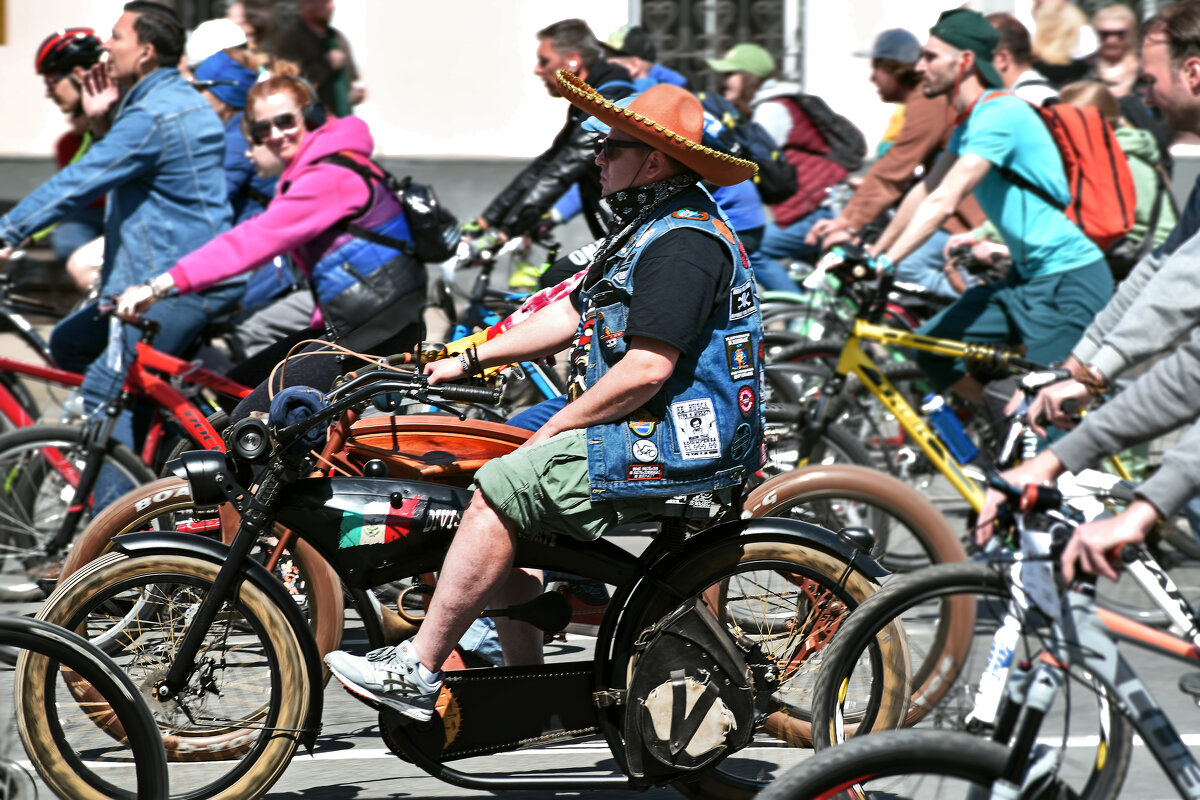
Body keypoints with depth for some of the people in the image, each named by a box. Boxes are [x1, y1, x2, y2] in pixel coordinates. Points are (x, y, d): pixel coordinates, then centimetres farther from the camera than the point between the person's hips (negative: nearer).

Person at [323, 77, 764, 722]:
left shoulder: (684, 243, -17)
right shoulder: (649, 229, 18)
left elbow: (645, 371, -24)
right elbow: (572, 314, 23)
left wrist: (551, 433, -16)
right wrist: (467, 360, 18)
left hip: (674, 448, -11)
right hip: (646, 435, 11)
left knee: (499, 493, -18)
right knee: (500, 511, 9)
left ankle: (416, 671, -17)